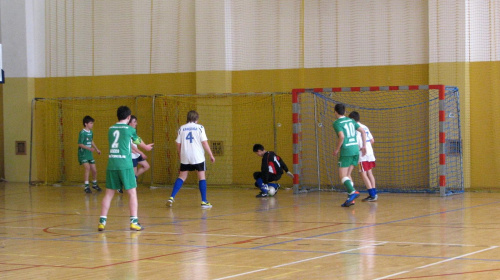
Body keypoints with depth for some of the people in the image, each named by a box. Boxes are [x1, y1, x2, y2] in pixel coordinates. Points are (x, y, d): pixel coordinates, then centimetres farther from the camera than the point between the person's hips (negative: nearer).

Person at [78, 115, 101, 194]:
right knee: (87, 168, -22)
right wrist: (89, 148, -27)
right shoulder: (82, 133, -15)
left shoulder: (91, 132, 8)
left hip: (90, 154, 7)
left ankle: (94, 184, 33)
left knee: (94, 170, 9)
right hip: (83, 154, -7)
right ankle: (86, 187, -17)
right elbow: (80, 144, -17)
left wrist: (97, 149, 24)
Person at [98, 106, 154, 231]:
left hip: (111, 164, 4)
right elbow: (138, 141, 21)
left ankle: (102, 221, 6)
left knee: (109, 193, 9)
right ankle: (134, 221, -1)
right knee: (132, 193, 3)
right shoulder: (129, 129, 0)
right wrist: (146, 147, 45)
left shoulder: (111, 129, 12)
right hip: (125, 165, -4)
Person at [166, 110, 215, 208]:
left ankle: (171, 197, 0)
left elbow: (178, 145, 9)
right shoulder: (199, 127, -1)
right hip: (198, 157, -3)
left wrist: (180, 156, 21)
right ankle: (204, 202, 3)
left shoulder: (182, 128, 8)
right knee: (201, 177, 5)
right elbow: (204, 143, -6)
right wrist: (211, 155, 1)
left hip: (185, 157, 3)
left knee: (182, 177, 12)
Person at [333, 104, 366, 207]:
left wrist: (337, 149, -8)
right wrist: (363, 146, 16)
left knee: (342, 175, -3)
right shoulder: (351, 121, 15)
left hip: (346, 151, -7)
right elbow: (363, 132, 12)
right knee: (347, 174, 14)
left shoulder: (337, 123, -5)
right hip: (356, 149, 7)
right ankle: (350, 198, 8)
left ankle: (353, 192, -24)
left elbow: (342, 136, -19)